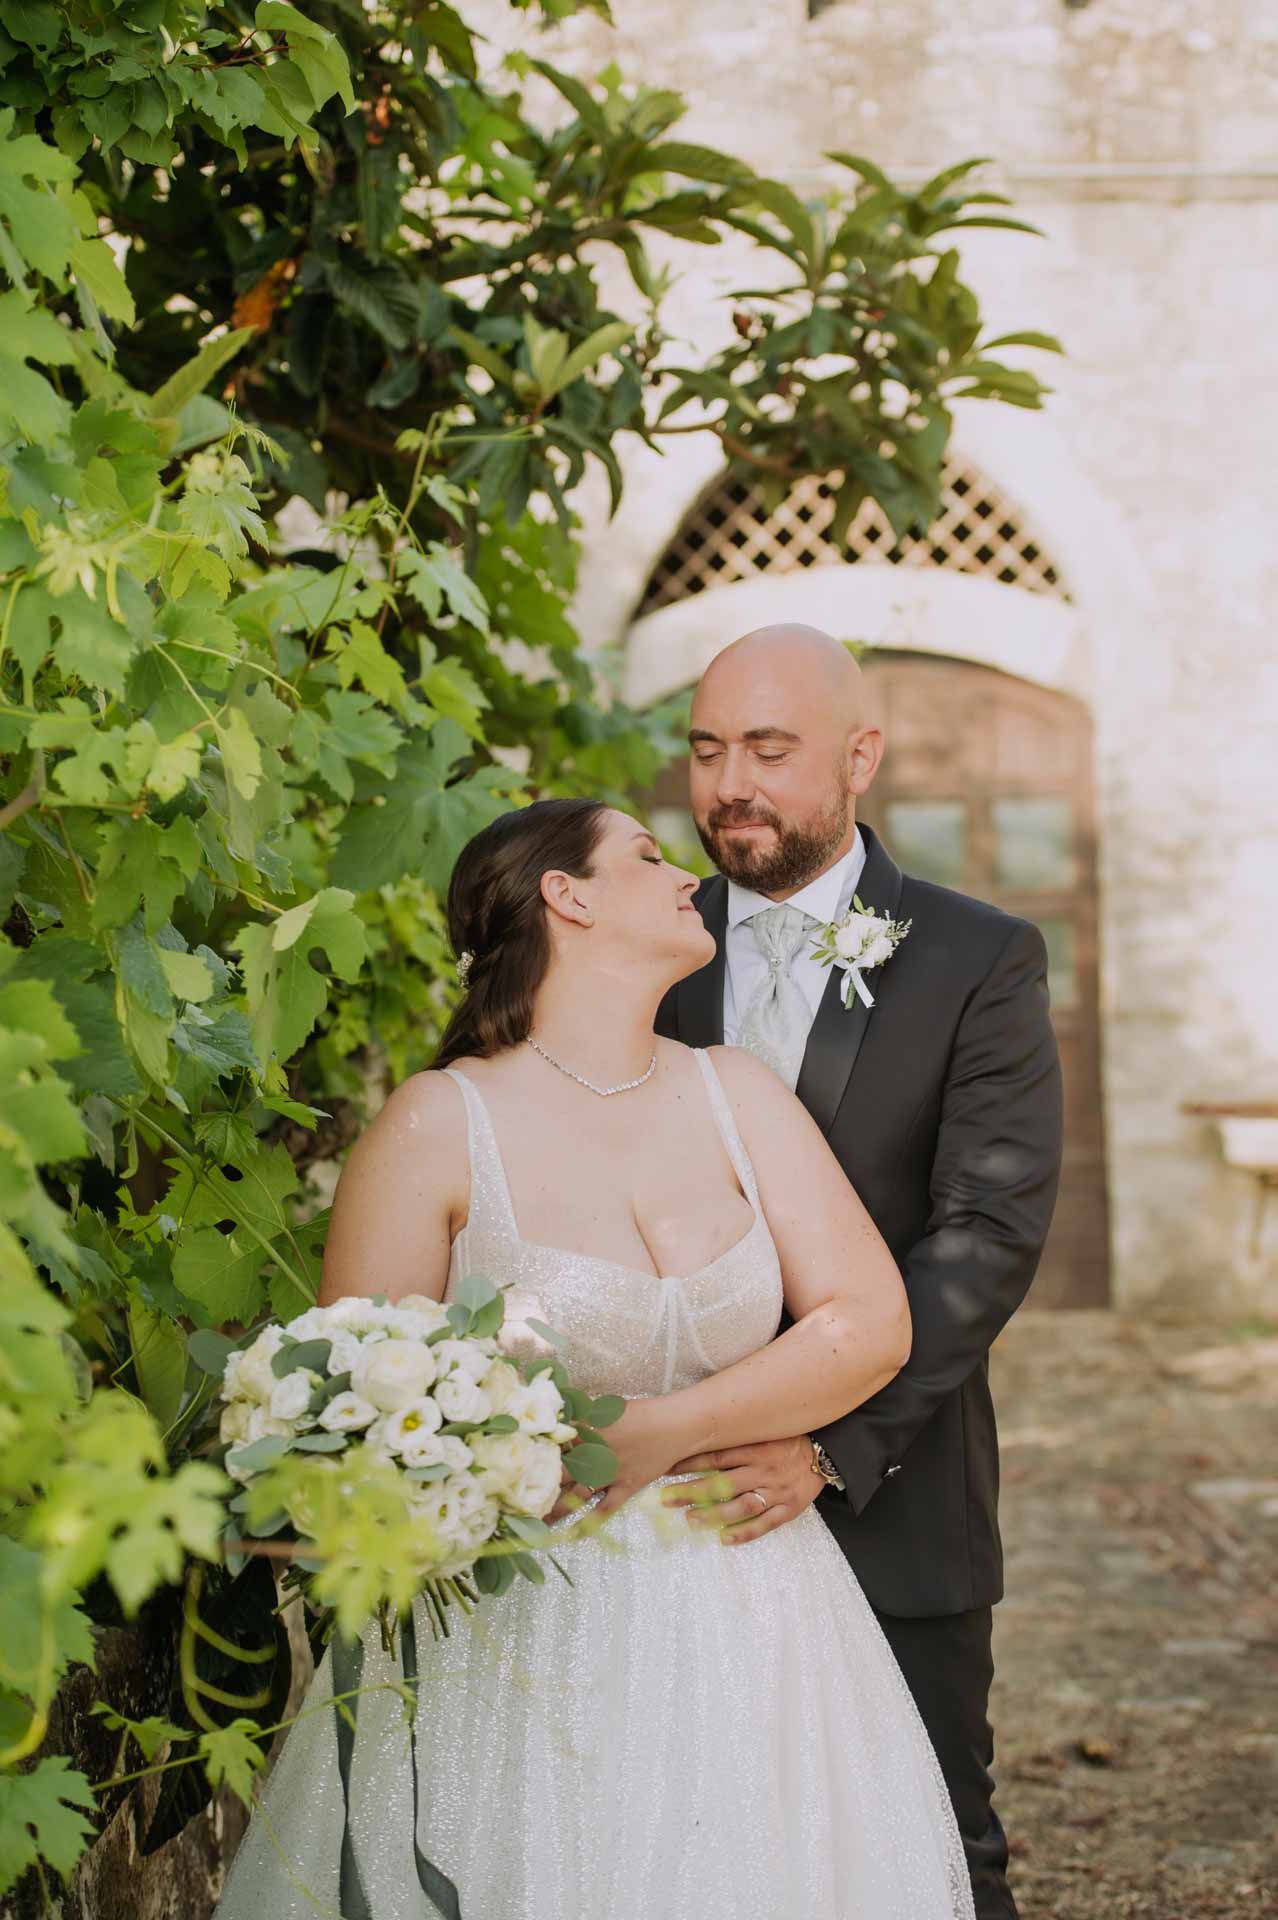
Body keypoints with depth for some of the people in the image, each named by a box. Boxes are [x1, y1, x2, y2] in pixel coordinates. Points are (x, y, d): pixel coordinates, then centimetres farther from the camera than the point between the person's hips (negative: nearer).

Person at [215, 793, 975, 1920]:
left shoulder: (737, 1093, 4)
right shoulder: (438, 1126, -8)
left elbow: (872, 1322, -3)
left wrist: (657, 1434, -13)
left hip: (747, 1621, 4)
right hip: (524, 1635, -4)